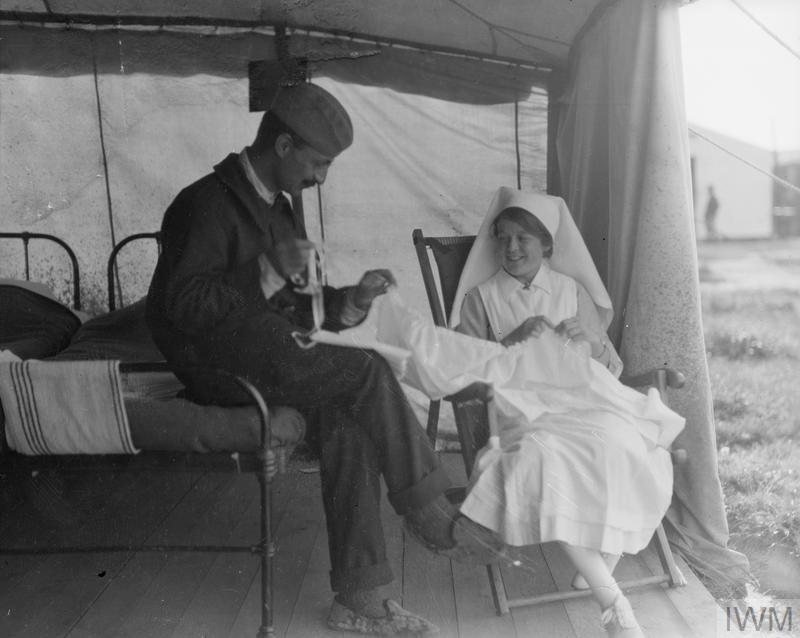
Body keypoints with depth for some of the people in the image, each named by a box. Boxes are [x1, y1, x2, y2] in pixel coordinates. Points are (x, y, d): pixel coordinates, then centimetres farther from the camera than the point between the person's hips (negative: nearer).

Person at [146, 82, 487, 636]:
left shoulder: (279, 205, 17)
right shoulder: (206, 204, -10)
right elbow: (183, 306, -19)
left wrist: (351, 299, 0)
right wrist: (269, 272, -22)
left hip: (273, 357, 7)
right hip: (218, 364, -7)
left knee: (344, 414, -21)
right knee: (367, 370, -23)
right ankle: (432, 514, -9)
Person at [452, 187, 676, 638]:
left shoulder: (573, 290, 17)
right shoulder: (480, 298, 11)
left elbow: (610, 367, 18)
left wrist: (589, 338, -4)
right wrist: (513, 340, -8)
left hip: (583, 403, 2)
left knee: (627, 448, -33)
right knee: (542, 456, -37)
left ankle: (600, 564, -11)